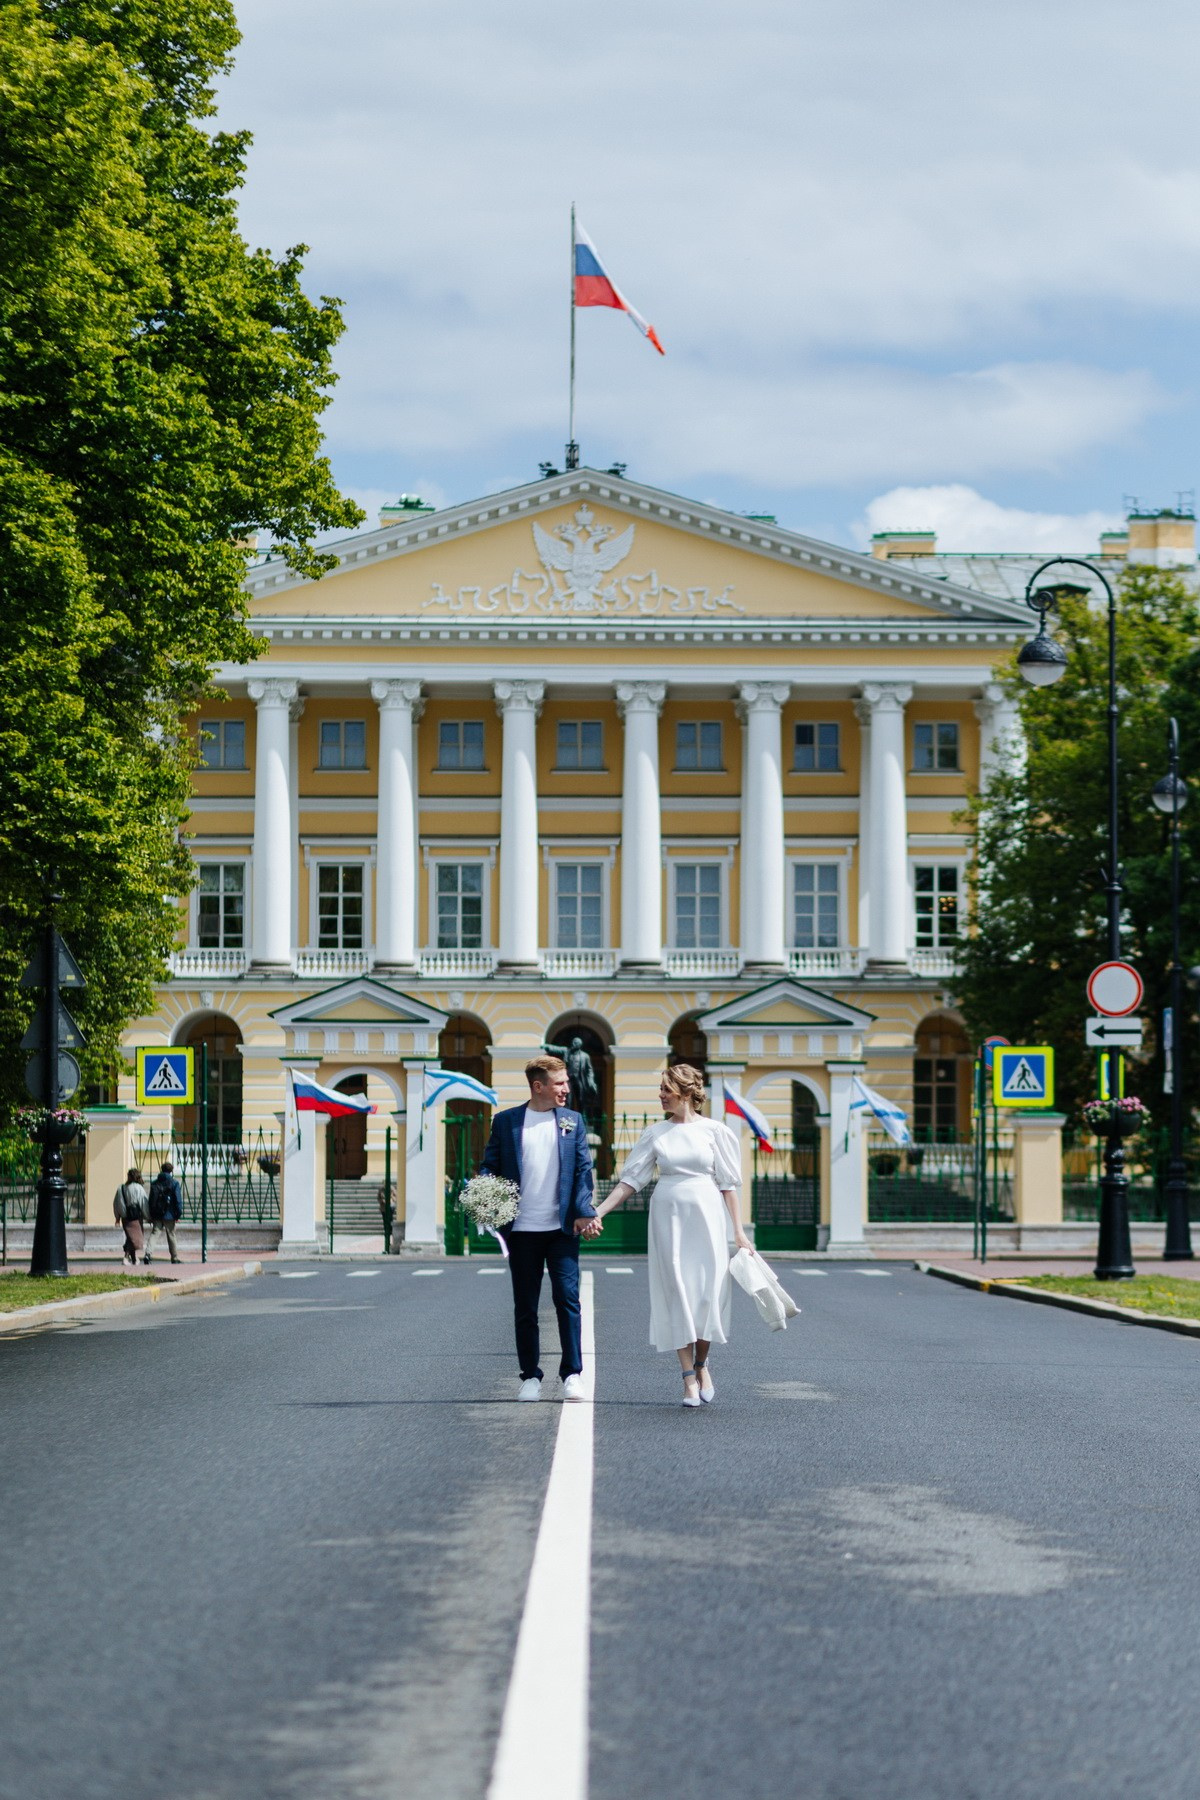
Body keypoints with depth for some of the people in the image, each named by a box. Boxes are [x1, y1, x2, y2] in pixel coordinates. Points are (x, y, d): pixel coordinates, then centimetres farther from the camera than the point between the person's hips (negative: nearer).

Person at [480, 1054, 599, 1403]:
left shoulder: (573, 1121, 8)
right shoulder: (506, 1121, 4)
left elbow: (583, 1169, 4)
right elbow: (490, 1167, 6)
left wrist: (583, 1212, -9)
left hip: (562, 1229, 0)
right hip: (522, 1230, 0)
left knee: (567, 1299, -5)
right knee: (525, 1307, 5)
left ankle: (572, 1374, 1)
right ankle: (530, 1376, 13)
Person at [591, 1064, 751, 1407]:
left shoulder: (714, 1131, 2)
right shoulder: (656, 1134, 6)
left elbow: (727, 1184, 3)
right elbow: (630, 1179, 5)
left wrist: (739, 1231, 0)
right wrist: (598, 1212, -4)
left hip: (706, 1217, -1)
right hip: (668, 1219, 1)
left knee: (709, 1293, -3)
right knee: (677, 1294, -1)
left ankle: (702, 1364, 21)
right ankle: (689, 1379, 2)